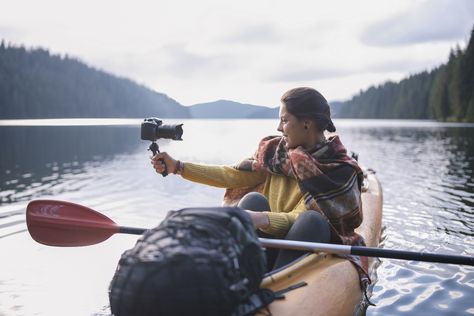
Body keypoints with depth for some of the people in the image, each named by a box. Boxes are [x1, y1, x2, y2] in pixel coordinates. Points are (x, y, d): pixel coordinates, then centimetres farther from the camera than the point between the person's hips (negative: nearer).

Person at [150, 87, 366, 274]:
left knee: (311, 221, -32)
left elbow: (300, 219, -21)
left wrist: (262, 219, -40)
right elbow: (234, 176, 1)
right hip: (268, 241, 3)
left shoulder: (340, 171, -11)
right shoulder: (275, 150, 3)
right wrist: (178, 167, -2)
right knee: (253, 200, -22)